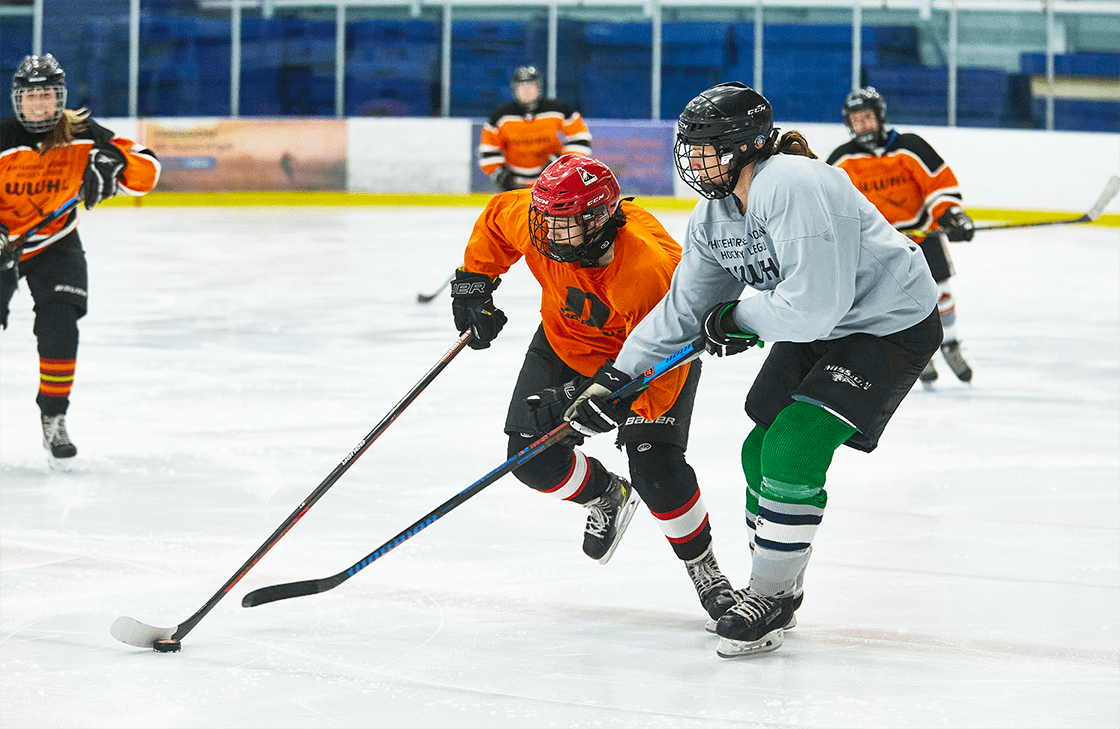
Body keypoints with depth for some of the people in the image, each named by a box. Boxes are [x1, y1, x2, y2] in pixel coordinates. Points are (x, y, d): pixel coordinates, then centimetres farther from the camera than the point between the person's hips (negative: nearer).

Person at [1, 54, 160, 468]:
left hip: (55, 243, 1)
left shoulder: (82, 136, -12)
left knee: (59, 327, -14)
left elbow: (147, 173, -11)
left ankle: (53, 420, 1)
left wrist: (113, 160, -33)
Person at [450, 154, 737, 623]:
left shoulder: (653, 271, -42)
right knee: (533, 458, -5)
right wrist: (474, 280, -2)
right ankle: (607, 497, 29)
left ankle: (704, 570, 4)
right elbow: (496, 219, 0)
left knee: (656, 470, -21)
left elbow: (661, 374, -39)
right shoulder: (532, 220, -27)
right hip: (567, 339, 5)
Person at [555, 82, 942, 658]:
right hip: (817, 328, 9)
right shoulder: (713, 216, -1)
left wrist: (737, 320, -18)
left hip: (892, 324, -9)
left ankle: (770, 596, -1)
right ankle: (775, 589, 28)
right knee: (761, 451, 9)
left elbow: (814, 304, -35)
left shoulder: (795, 187, -30)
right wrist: (615, 380, 4)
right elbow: (682, 309, 8)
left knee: (794, 450, -17)